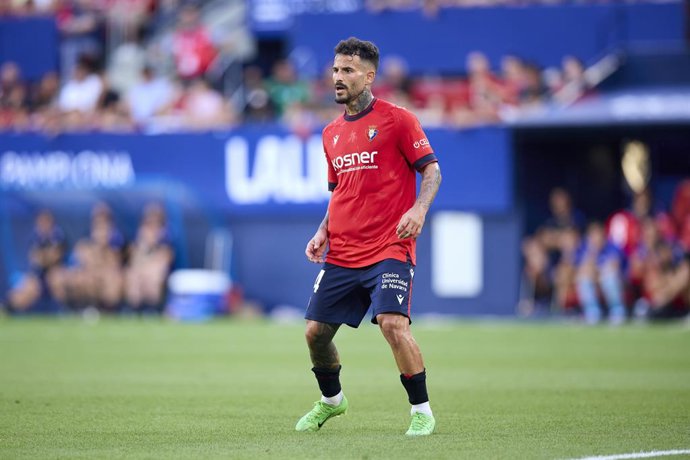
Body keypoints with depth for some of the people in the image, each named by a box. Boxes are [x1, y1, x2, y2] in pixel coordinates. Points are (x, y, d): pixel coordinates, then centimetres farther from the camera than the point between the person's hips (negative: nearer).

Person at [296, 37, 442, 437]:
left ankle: (422, 410, -7)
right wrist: (323, 232, 10)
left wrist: (419, 209, -22)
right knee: (316, 331, 5)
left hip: (389, 249, -6)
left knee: (393, 323, -22)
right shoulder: (332, 133, 15)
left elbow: (431, 170, -4)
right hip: (341, 253, 6)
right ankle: (331, 400, 32)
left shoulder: (396, 119, -4)